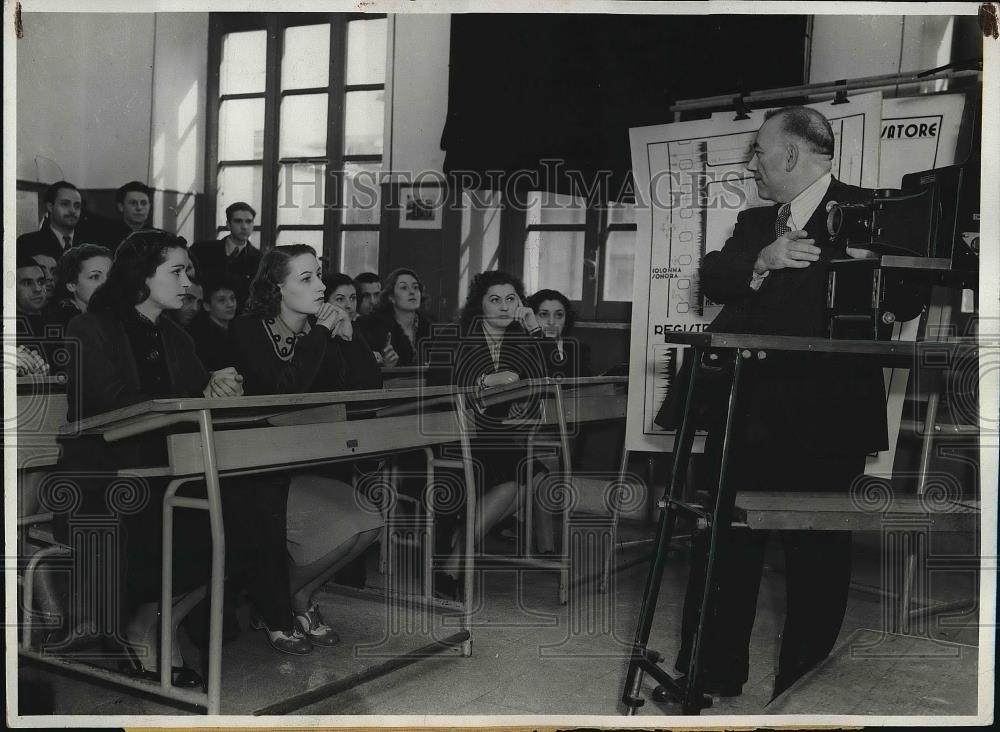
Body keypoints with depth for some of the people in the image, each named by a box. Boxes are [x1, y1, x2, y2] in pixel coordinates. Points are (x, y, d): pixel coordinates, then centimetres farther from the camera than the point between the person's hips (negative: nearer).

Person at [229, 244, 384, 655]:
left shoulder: (320, 332, 7)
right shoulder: (248, 331, -9)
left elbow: (370, 387, -1)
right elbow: (283, 390, -24)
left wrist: (346, 335, -10)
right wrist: (321, 334, -18)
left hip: (308, 465, 6)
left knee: (368, 522, -12)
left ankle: (296, 593, 11)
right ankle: (274, 610, 2)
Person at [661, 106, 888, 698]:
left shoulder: (864, 212, -2)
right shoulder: (755, 222, 19)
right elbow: (712, 276, 3)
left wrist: (787, 267, -16)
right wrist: (761, 261, -14)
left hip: (820, 423, -6)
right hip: (746, 415, 6)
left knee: (817, 552, 4)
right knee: (724, 546, 9)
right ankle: (713, 678, 21)